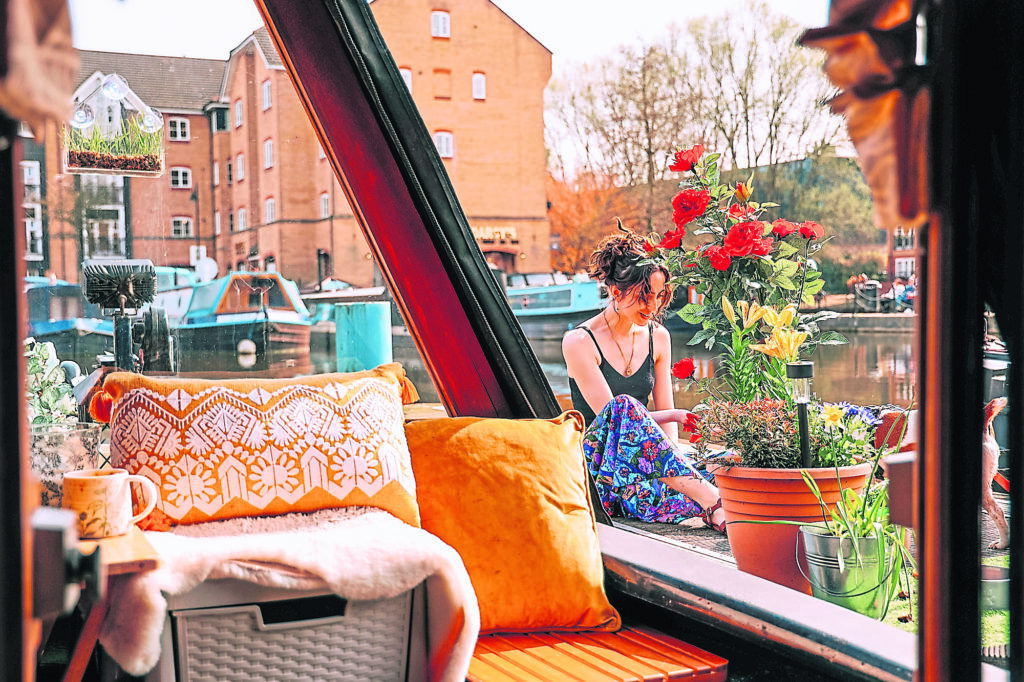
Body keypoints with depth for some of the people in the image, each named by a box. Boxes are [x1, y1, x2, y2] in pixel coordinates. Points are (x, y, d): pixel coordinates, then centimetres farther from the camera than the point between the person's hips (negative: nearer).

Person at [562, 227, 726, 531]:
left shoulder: (658, 337, 11)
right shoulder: (579, 342, -8)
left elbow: (666, 413, 10)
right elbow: (612, 414, -15)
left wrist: (674, 459, -10)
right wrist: (677, 415, -22)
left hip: (640, 474, 4)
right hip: (595, 469, -4)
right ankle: (712, 501, -46)